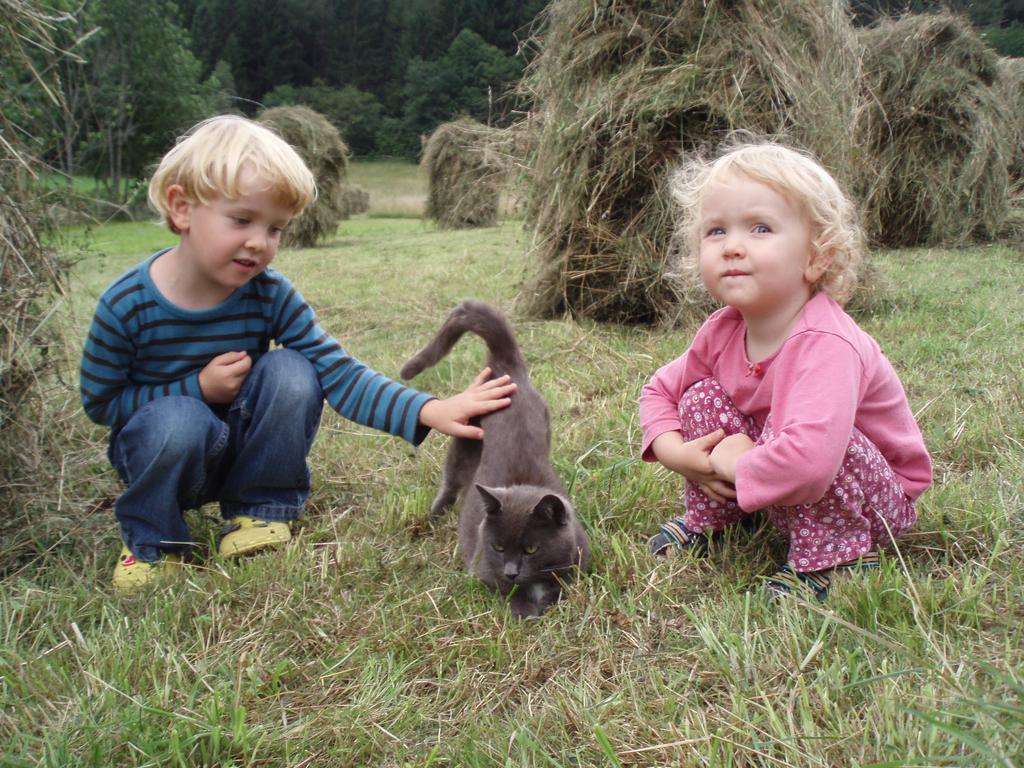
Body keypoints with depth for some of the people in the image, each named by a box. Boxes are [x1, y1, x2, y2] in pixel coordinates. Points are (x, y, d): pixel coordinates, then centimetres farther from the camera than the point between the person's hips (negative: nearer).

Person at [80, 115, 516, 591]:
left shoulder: (270, 296, -16)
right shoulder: (127, 304, -21)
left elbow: (337, 373, -20)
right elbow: (100, 401, -12)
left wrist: (428, 411, -33)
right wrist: (198, 389, -24)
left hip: (246, 443, 3)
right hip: (160, 450, -2)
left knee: (290, 371, -25)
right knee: (179, 422, -37)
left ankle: (261, 512, -7)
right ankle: (150, 540, -7)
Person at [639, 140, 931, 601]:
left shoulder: (826, 345, -36)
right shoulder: (724, 330, -11)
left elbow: (808, 459, -52)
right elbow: (659, 390, 5)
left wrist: (736, 464, -31)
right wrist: (676, 453, -14)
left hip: (881, 498, -7)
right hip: (784, 494, 7)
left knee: (801, 433, -35)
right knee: (702, 397, -9)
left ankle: (831, 558, -15)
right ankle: (707, 523, 11)